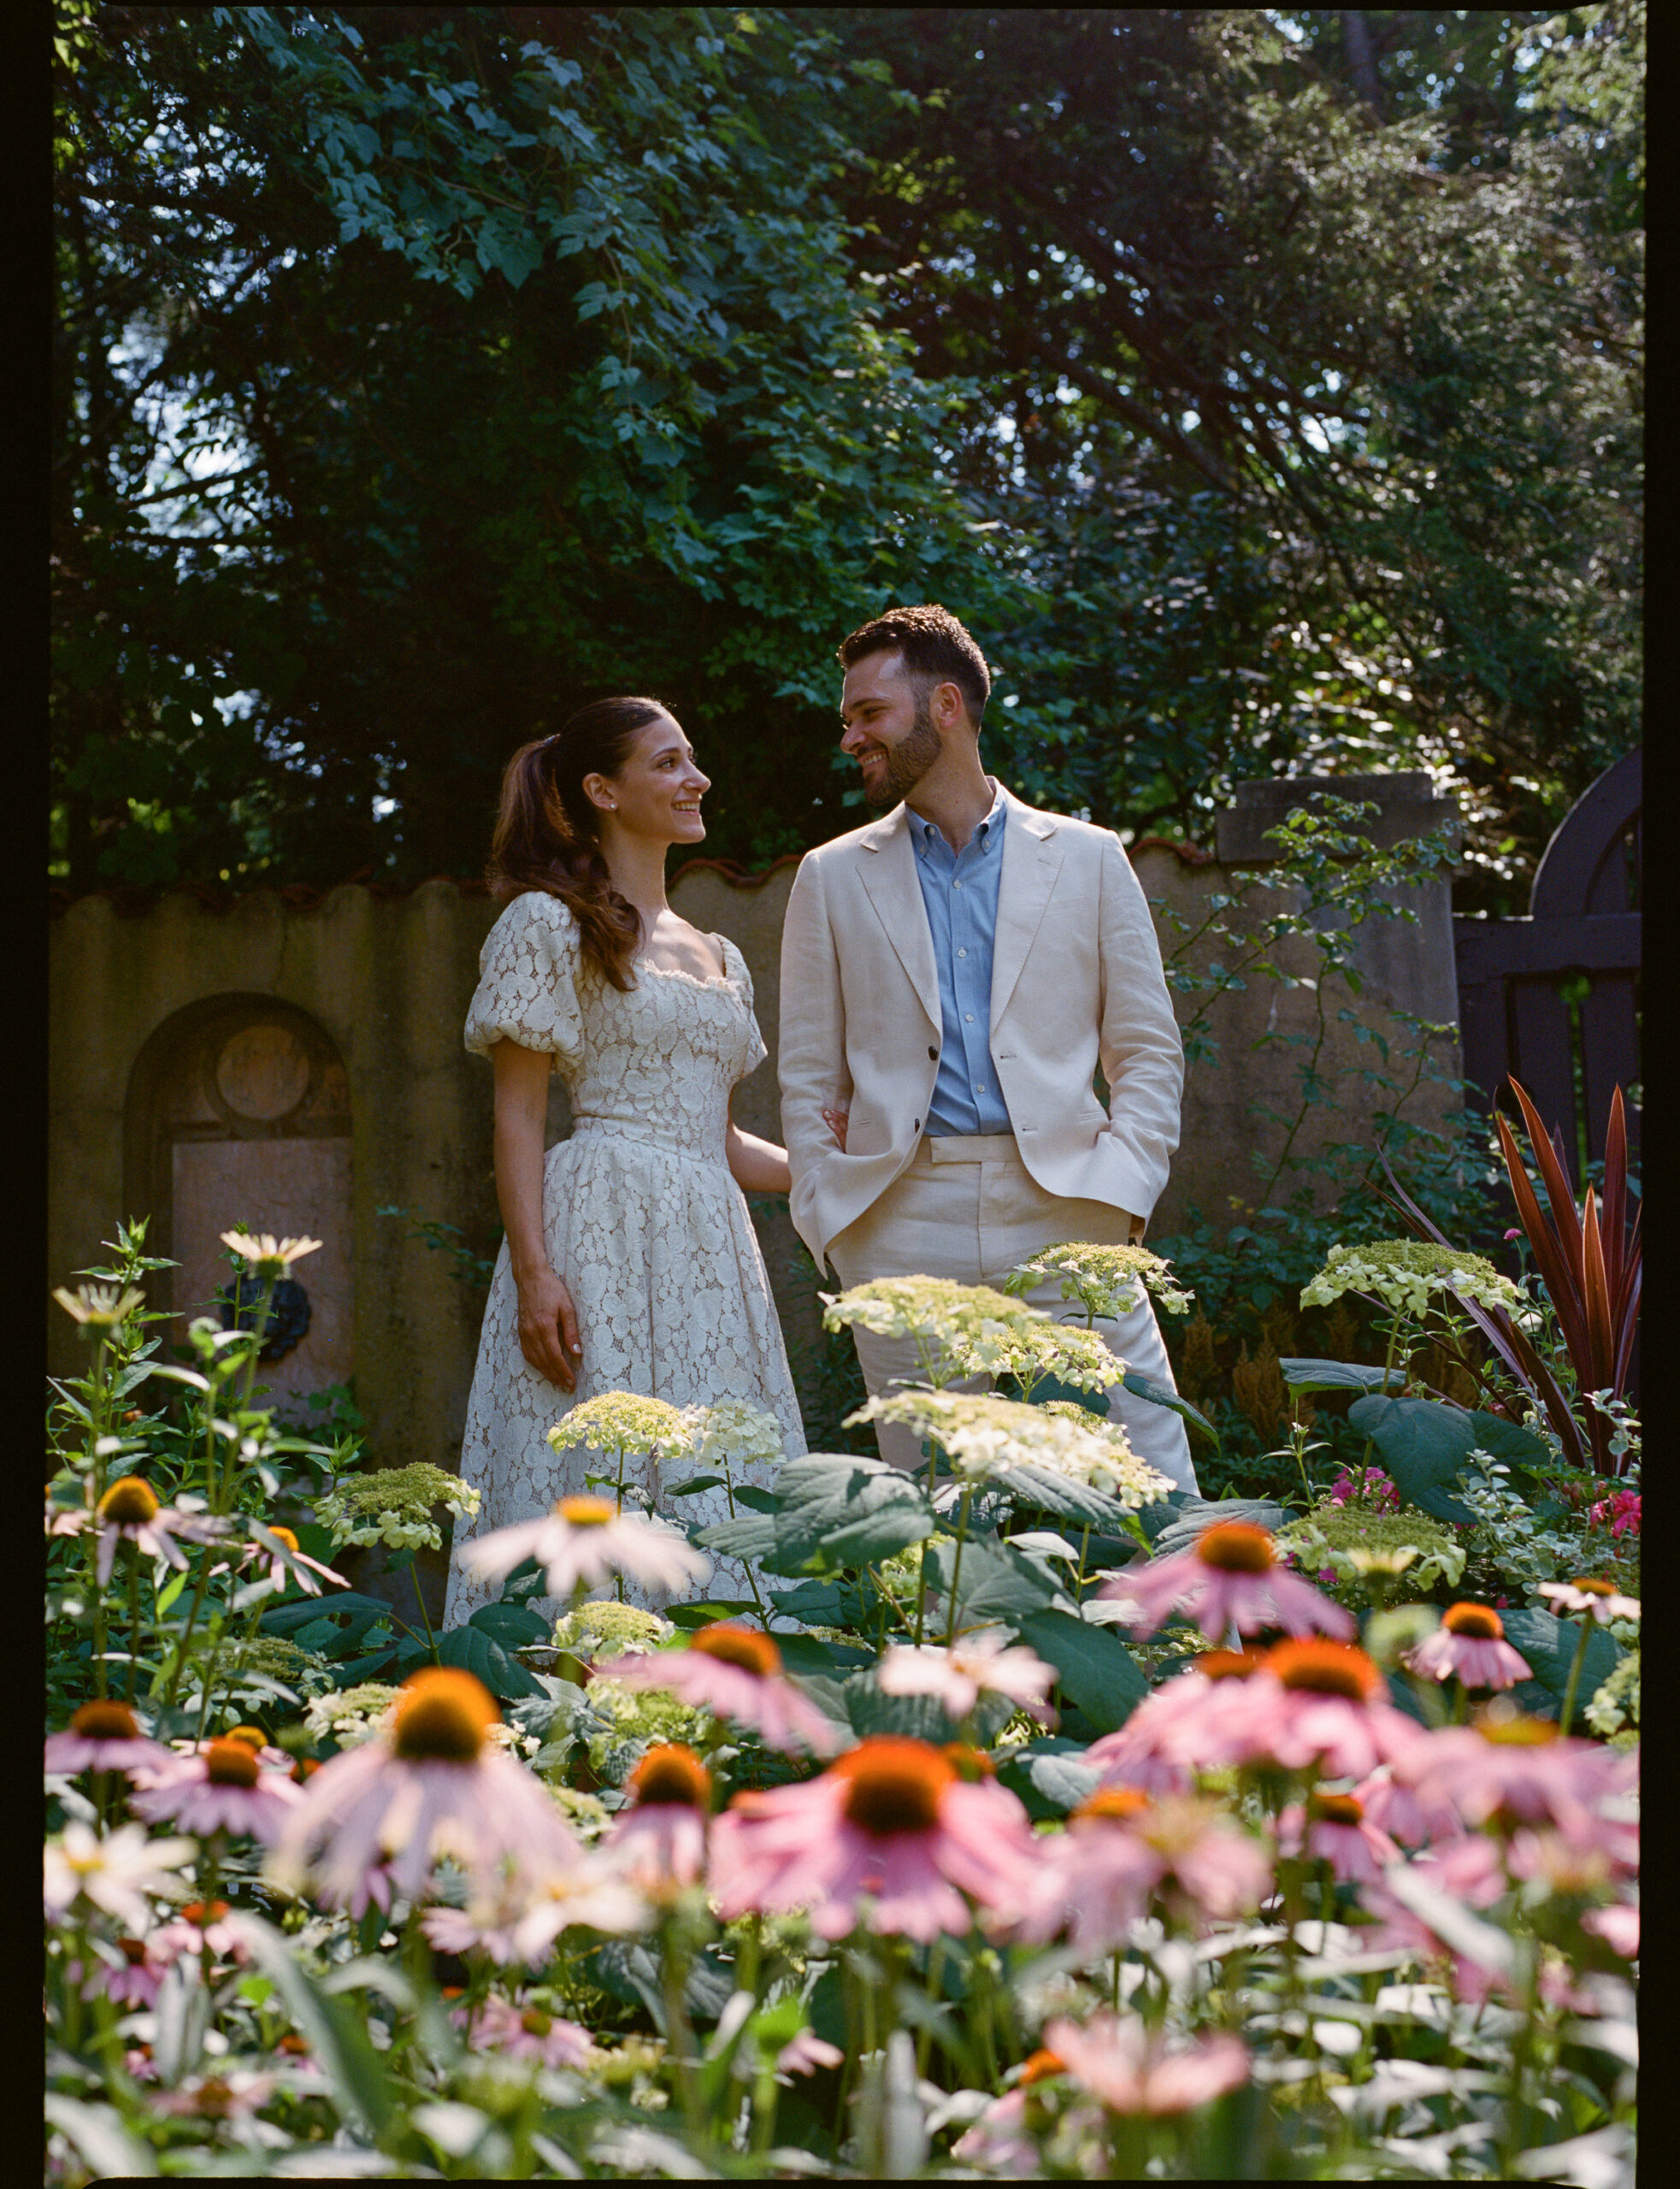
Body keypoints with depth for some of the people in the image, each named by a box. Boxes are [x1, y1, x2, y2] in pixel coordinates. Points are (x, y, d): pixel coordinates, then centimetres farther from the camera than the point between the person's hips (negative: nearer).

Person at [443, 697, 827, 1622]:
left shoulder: (717, 956, 21)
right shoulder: (549, 925, 1)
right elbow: (516, 1118, -5)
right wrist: (534, 1270, -17)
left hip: (708, 1247, 7)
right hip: (600, 1234, -7)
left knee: (717, 1503, 1)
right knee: (600, 1482, -12)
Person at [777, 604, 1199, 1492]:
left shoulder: (1088, 859, 11)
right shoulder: (832, 877, 14)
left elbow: (1148, 1050, 11)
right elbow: (807, 1077, 14)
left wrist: (1121, 1189, -4)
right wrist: (829, 1212, 1)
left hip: (1062, 1216, -1)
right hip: (902, 1228, 1)